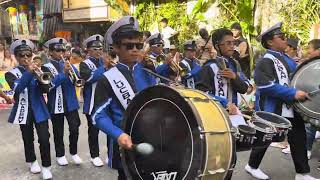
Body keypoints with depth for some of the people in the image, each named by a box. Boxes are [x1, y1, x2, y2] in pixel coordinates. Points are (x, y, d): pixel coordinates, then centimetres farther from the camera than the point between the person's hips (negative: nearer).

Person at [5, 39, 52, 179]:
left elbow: (45, 89, -6)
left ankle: (46, 167, 8)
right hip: (23, 110, -1)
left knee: (44, 138, -5)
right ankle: (32, 161, 37)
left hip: (39, 109, 1)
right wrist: (29, 72, -33)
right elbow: (17, 88, -24)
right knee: (28, 139, 14)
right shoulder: (11, 73, -3)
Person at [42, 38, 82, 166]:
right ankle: (60, 155, 26)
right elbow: (50, 85, -19)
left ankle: (74, 152, 23)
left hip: (71, 103, 3)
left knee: (74, 128, 4)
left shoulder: (68, 64, 7)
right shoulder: (46, 67, -4)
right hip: (56, 104, -3)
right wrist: (64, 73, -25)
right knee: (58, 132, 9)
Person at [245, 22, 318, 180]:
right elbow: (267, 86, -28)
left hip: (290, 108, 8)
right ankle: (252, 166, 29)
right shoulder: (266, 61, -17)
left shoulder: (286, 59, 10)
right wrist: (293, 93, -28)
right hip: (271, 109, -8)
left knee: (298, 138, 11)